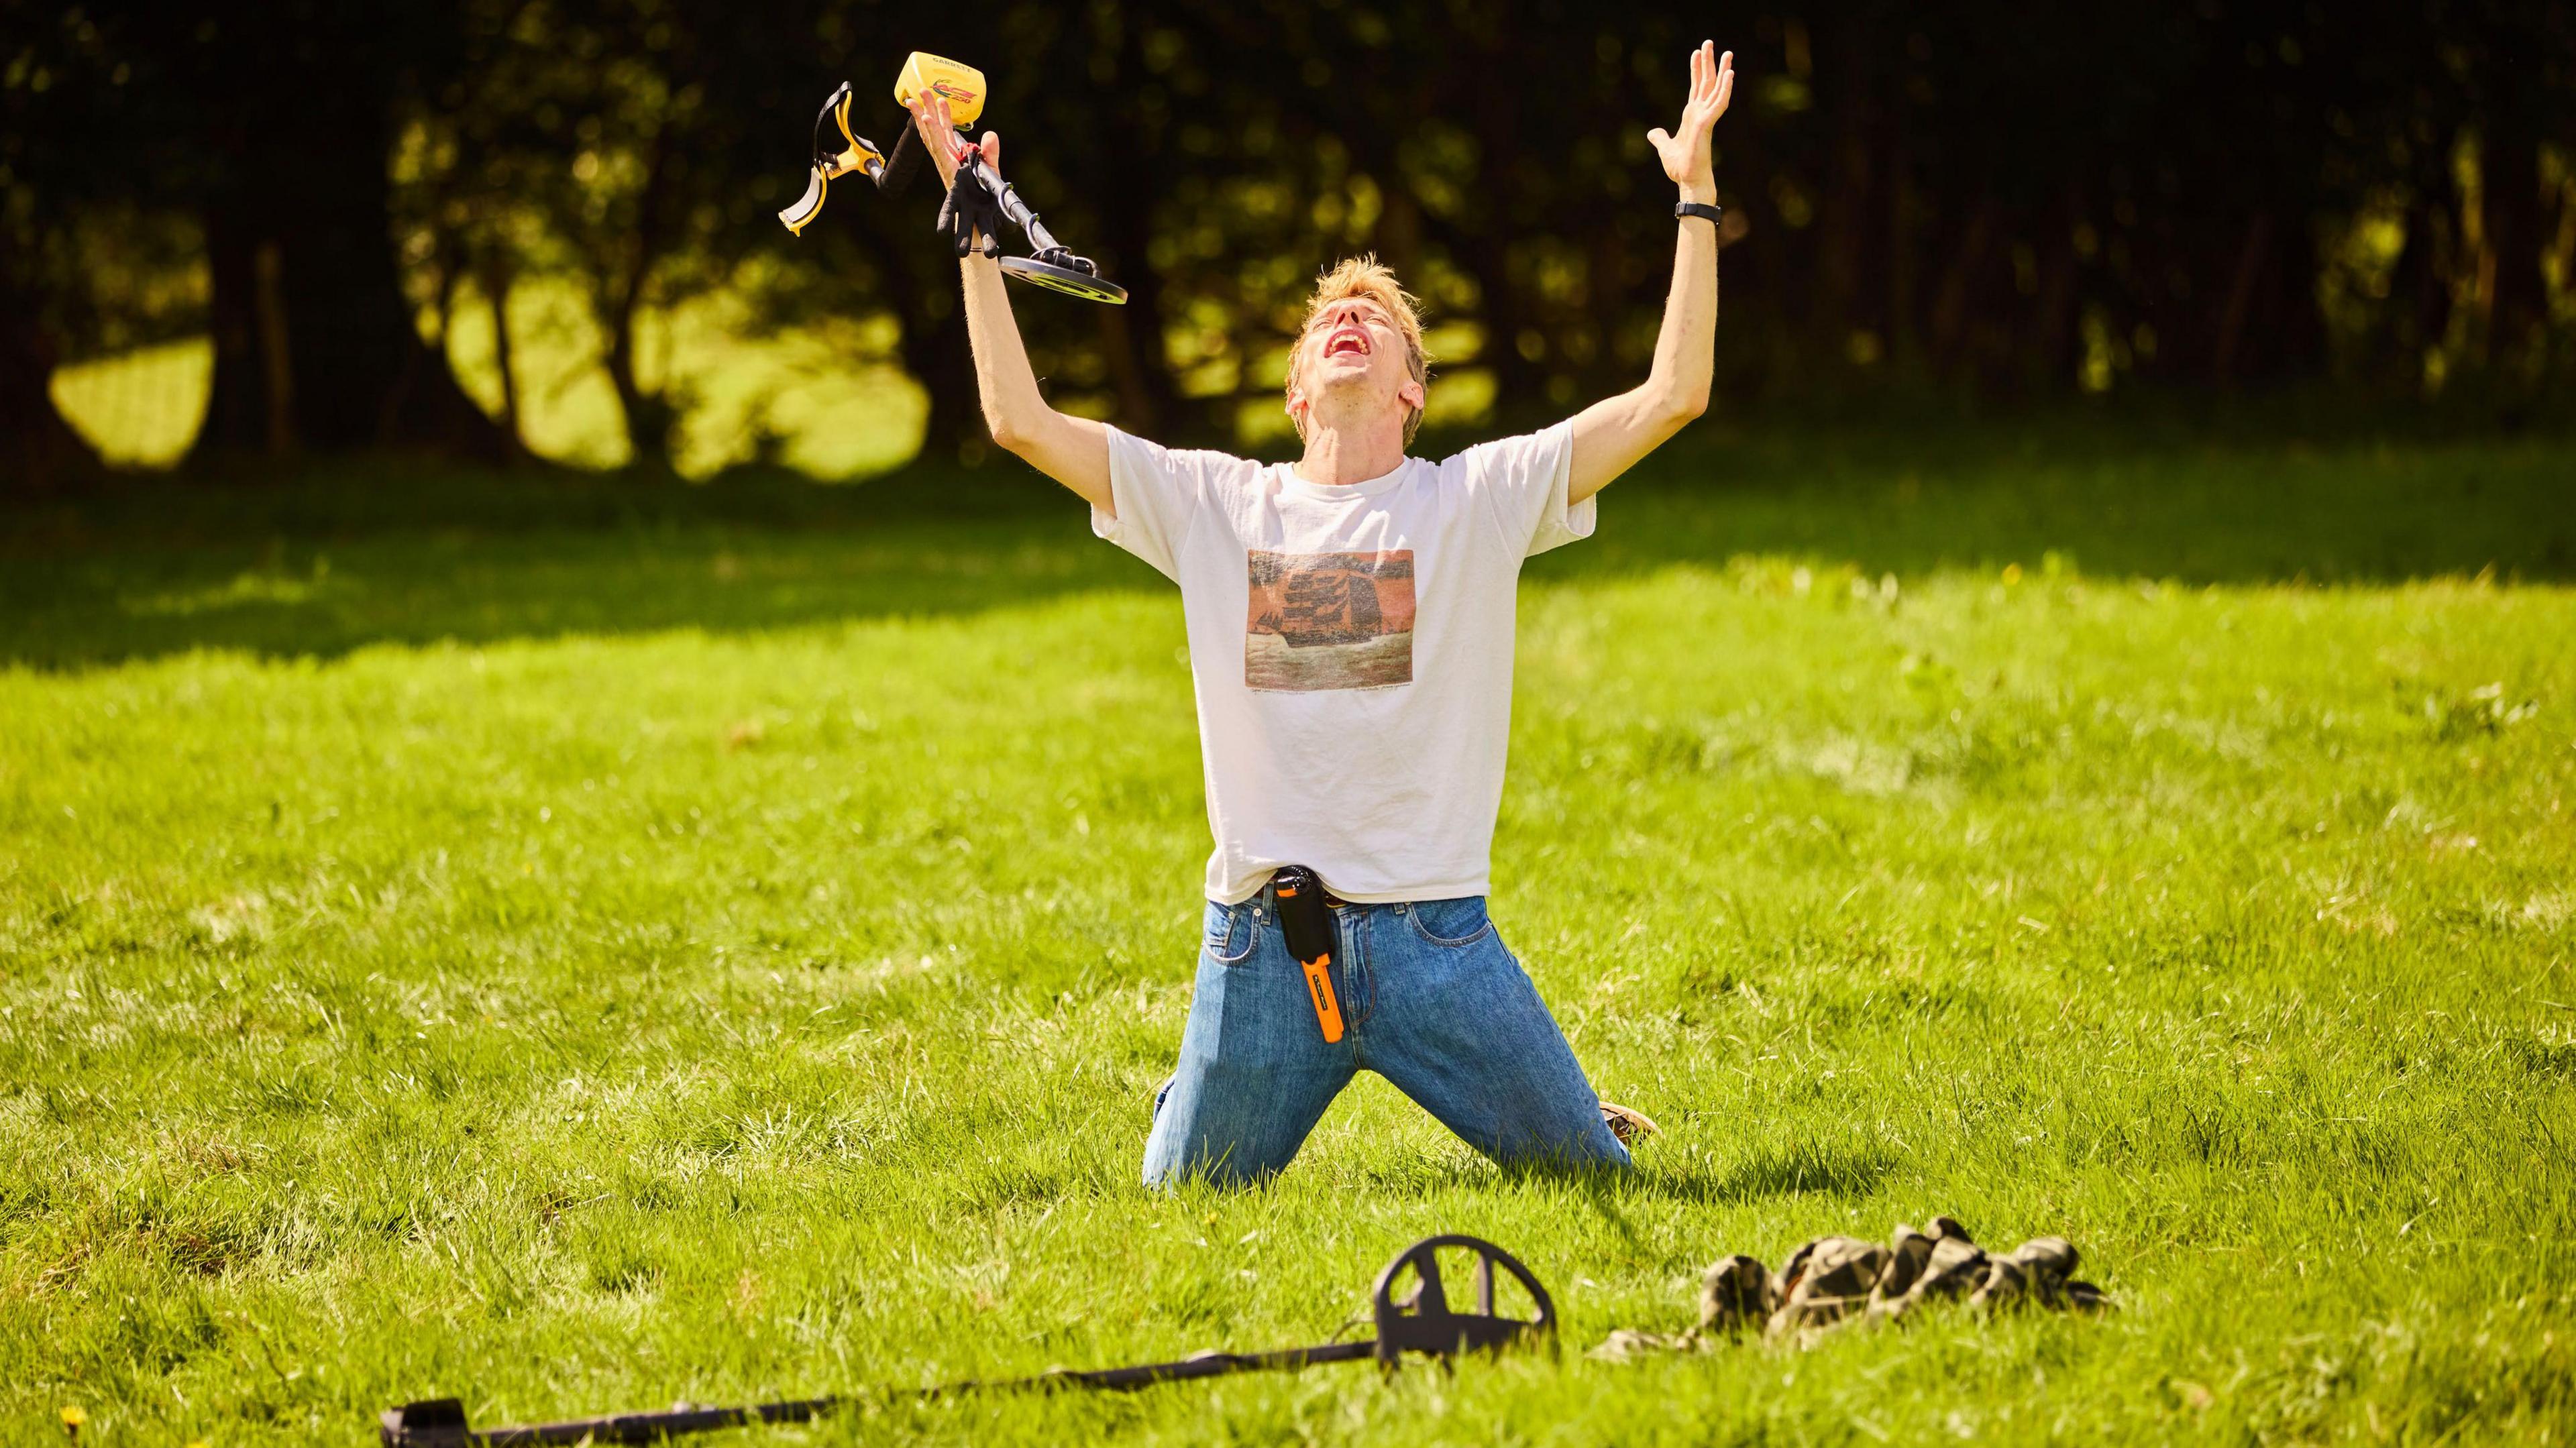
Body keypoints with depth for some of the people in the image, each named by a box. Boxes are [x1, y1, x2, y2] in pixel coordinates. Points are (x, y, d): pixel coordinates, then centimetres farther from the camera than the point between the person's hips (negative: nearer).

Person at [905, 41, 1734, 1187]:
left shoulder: (1480, 496, 2)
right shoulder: (1215, 504, 6)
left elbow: (1671, 398, -5)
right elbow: (1018, 418, 2)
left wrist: (1695, 195, -6)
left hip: (1434, 939, -1)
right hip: (1261, 946, 1)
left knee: (1586, 1169, 1)